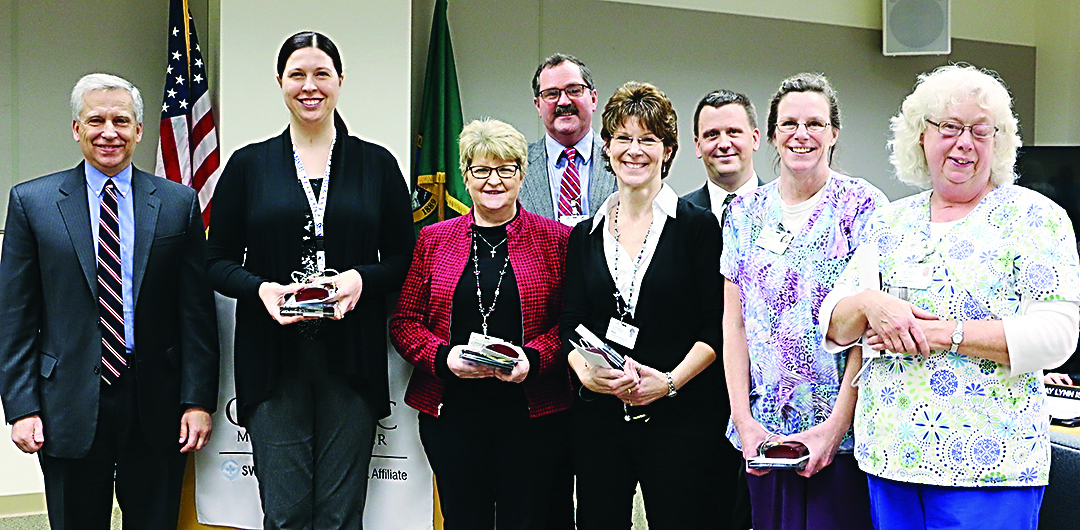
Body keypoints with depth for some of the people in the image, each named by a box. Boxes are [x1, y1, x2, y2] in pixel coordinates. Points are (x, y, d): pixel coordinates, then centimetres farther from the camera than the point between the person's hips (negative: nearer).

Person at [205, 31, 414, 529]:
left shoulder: (377, 164, 9)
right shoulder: (248, 165, 8)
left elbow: (405, 259, 8)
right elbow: (219, 261, 8)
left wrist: (362, 279, -12)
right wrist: (260, 289, -12)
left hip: (351, 358, 0)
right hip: (273, 361, 0)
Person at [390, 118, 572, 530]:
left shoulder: (555, 240, 4)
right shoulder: (433, 240, 9)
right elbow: (404, 322, 8)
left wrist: (532, 359, -15)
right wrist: (444, 357, -10)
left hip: (532, 413, -1)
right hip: (452, 413, 2)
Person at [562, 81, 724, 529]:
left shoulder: (699, 226, 1)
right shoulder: (585, 235, 11)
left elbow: (717, 327, -3)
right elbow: (571, 325, 9)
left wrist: (670, 380, -15)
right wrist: (585, 371, -10)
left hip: (680, 414, -3)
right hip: (598, 416, 3)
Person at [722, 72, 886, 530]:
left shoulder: (862, 205, -3)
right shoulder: (745, 212, 8)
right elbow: (734, 324, 6)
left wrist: (836, 425, -15)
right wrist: (744, 421, -3)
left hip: (841, 433, -3)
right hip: (763, 432, 3)